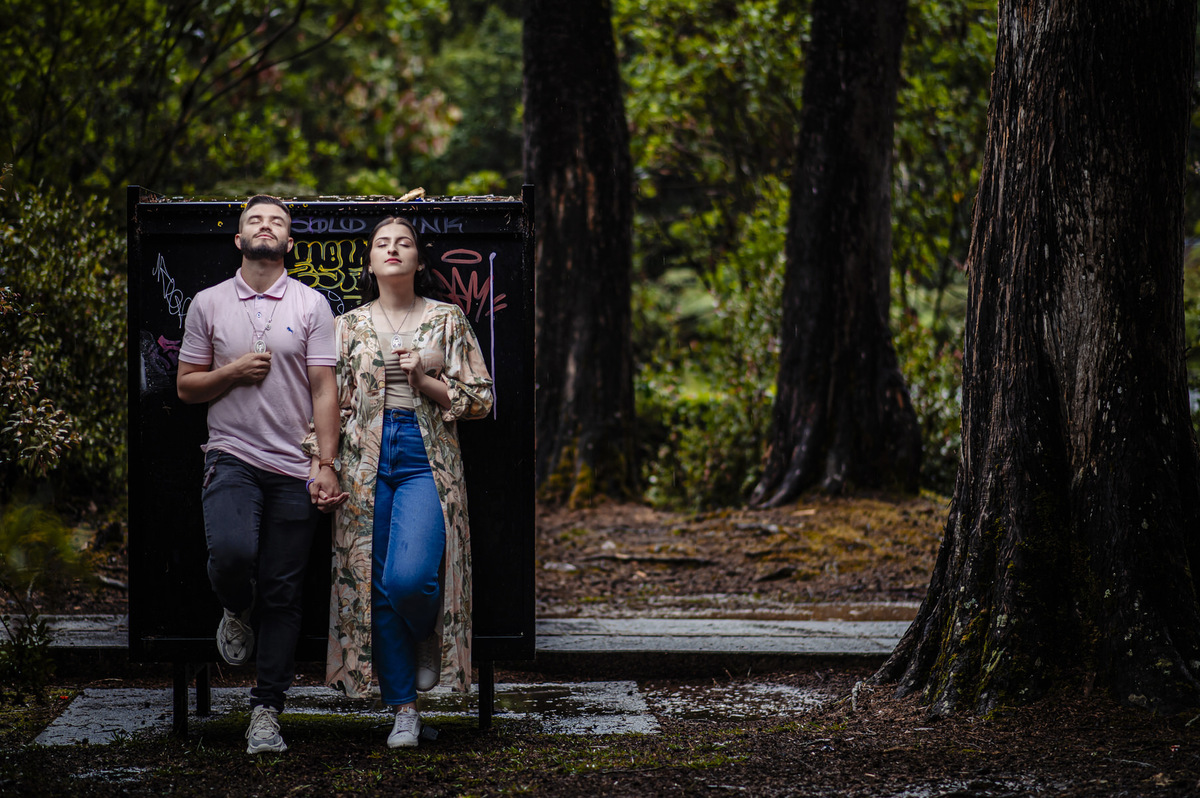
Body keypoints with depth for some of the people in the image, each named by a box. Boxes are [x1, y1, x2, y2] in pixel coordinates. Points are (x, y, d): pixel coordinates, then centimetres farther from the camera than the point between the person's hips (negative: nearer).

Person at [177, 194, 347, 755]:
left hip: (294, 469, 0)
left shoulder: (311, 305, 6)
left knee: (281, 594, 1)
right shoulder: (208, 304, 9)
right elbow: (185, 387, 12)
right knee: (232, 551, -27)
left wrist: (326, 464, -7)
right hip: (232, 457, 0)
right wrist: (232, 373, -7)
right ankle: (236, 612, 9)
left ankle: (266, 710, 9)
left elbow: (323, 388, 2)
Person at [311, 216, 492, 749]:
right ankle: (403, 709, 9)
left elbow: (480, 399, 5)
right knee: (377, 586, 0)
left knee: (410, 577, -21)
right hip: (367, 463, 2)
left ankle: (429, 639, 14)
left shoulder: (446, 320, 6)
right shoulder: (349, 326, 9)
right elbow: (331, 404, 10)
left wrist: (424, 381, -8)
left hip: (426, 460, -2)